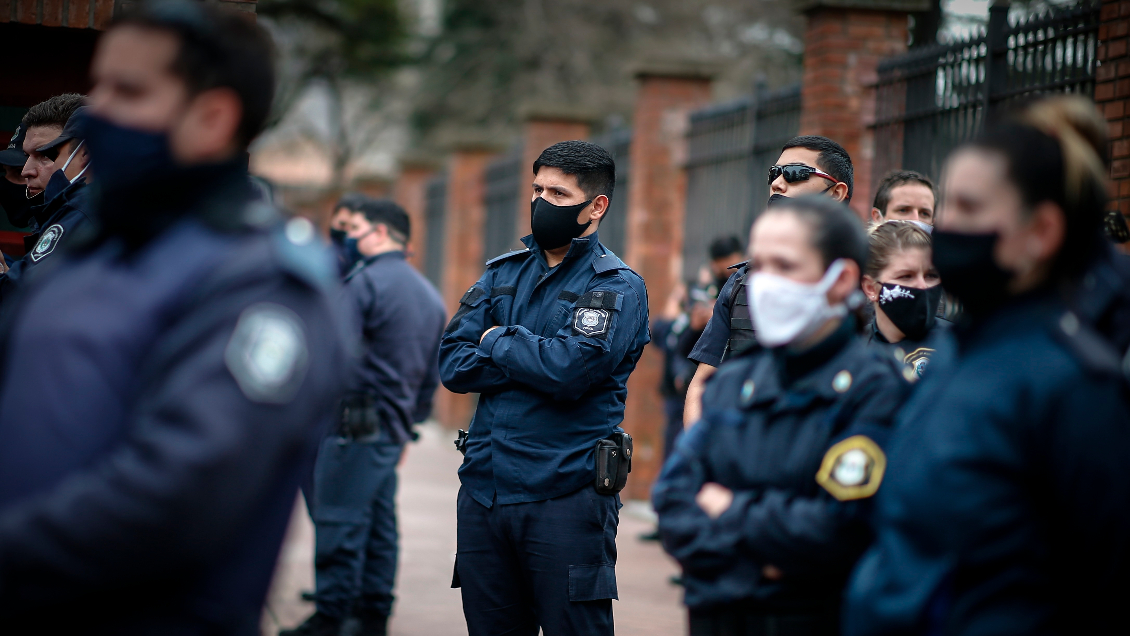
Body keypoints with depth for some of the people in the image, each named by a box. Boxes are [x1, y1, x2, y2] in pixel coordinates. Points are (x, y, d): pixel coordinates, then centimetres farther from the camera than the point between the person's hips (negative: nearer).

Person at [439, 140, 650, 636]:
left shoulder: (617, 287, -3)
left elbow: (571, 370, -20)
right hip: (483, 491, 5)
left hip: (565, 497, -5)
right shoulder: (502, 274, 14)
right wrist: (538, 358, -10)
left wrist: (498, 343, -4)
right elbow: (452, 365, 2)